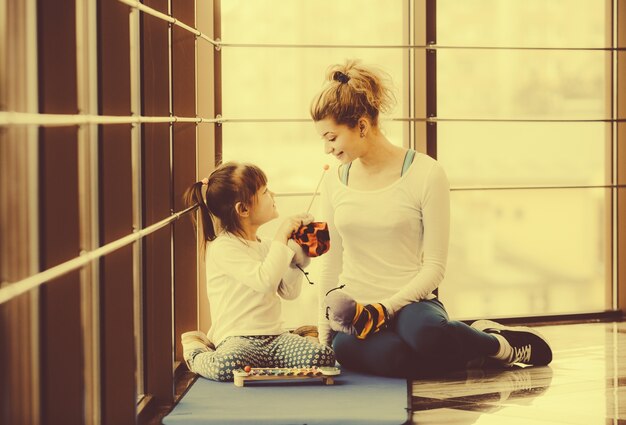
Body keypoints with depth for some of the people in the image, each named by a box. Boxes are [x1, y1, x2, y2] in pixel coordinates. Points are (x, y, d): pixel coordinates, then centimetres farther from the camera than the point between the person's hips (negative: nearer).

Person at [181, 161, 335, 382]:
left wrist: (296, 253, 6)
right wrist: (281, 238, -14)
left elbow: (289, 292, 17)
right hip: (237, 339, -7)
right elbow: (264, 280, -21)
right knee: (227, 366, -40)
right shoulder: (223, 247, -9)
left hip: (274, 337, 7)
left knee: (323, 356, -20)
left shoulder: (265, 245, 17)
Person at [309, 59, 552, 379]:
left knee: (425, 334, -43)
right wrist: (324, 332, 12)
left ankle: (502, 346, -5)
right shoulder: (335, 181, 9)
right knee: (346, 349, -37)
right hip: (351, 312, 4)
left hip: (409, 304, -3)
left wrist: (385, 308, -18)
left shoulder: (426, 174, -6)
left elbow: (434, 267, -6)